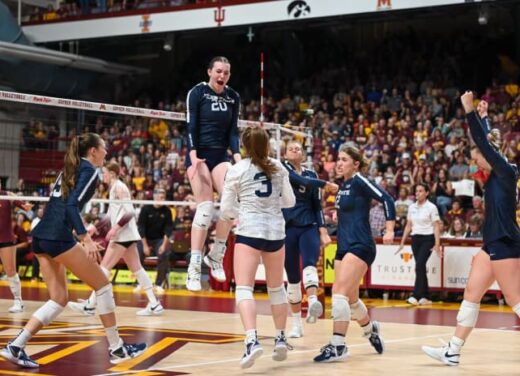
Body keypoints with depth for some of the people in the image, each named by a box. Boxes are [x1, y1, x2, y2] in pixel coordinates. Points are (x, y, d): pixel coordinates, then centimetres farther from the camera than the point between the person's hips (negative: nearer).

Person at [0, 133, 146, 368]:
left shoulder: (69, 169, 23)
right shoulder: (90, 170, -3)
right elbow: (72, 205, -16)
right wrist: (86, 239, -24)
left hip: (40, 236, 9)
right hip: (58, 237, -9)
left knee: (59, 299, 11)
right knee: (103, 285, 2)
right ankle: (116, 349, 5)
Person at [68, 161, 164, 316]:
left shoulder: (119, 187, -10)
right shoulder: (113, 189, 17)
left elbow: (130, 212, -19)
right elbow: (111, 215, 22)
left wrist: (115, 228, -25)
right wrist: (95, 228, 18)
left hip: (123, 235, -10)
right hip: (126, 235, 10)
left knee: (104, 268, -8)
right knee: (136, 269, 7)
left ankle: (90, 305, -6)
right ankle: (154, 304, 6)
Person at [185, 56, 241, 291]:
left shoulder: (233, 97, 8)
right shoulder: (197, 93, -4)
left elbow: (233, 131, 8)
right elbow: (191, 127, -8)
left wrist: (237, 157, -7)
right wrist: (194, 157, -20)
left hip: (220, 156, 4)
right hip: (199, 155, -4)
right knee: (205, 207, -16)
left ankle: (216, 255, 0)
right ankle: (194, 267, -13)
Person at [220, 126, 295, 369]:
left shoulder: (237, 170, -1)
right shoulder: (278, 167, 8)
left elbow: (226, 210, 0)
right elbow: (290, 201, 12)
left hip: (249, 231, -4)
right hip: (276, 231, 4)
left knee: (244, 288, -8)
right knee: (276, 287, 18)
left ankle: (252, 341, -26)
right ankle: (281, 339, 25)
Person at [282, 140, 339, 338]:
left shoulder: (311, 174, 12)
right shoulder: (281, 168, 2)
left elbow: (317, 205, 13)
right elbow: (300, 180, -16)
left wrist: (323, 231, 4)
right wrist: (327, 184, -10)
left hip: (309, 227, 1)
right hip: (287, 228, -1)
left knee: (309, 264, -26)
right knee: (293, 277, 4)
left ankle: (313, 302, -51)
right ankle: (296, 323, 16)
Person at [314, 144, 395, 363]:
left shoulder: (359, 181, -11)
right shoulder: (344, 185, 14)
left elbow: (387, 199, -17)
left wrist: (389, 230, -21)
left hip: (360, 247, -9)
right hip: (344, 247, 9)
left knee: (340, 292, -19)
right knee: (351, 298, 16)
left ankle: (338, 346, -17)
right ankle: (370, 329, 41)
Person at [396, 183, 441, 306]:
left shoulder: (431, 207, -6)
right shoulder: (412, 207, 9)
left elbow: (436, 227, -8)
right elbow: (408, 226, 15)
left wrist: (437, 244, -16)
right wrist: (402, 242, 12)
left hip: (427, 239, -5)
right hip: (415, 239, 5)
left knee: (419, 265, -18)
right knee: (420, 267, 5)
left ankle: (416, 296, -20)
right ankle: (425, 297, 11)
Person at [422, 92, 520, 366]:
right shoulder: (495, 175, 13)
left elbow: (483, 143, -18)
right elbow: (485, 139, 28)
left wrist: (469, 111, -18)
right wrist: (480, 116, 35)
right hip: (493, 243, 10)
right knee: (471, 294, 8)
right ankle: (453, 351, 10)